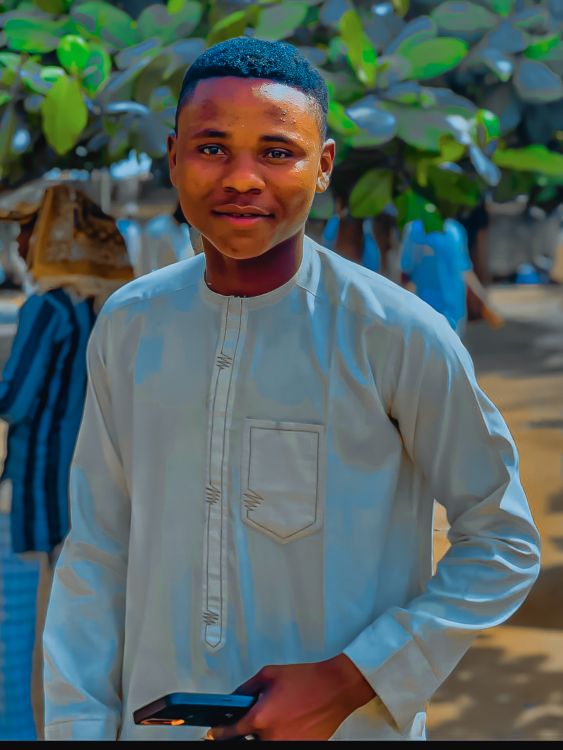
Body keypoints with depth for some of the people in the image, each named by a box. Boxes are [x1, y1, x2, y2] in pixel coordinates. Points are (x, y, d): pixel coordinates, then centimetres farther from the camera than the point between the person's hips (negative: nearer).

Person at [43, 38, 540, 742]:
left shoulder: (399, 334, -14)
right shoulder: (128, 326, -1)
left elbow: (504, 545, -8)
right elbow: (97, 553, 4)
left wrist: (348, 682, -15)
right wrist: (77, 725, -1)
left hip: (348, 725, -3)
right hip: (158, 723, 4)